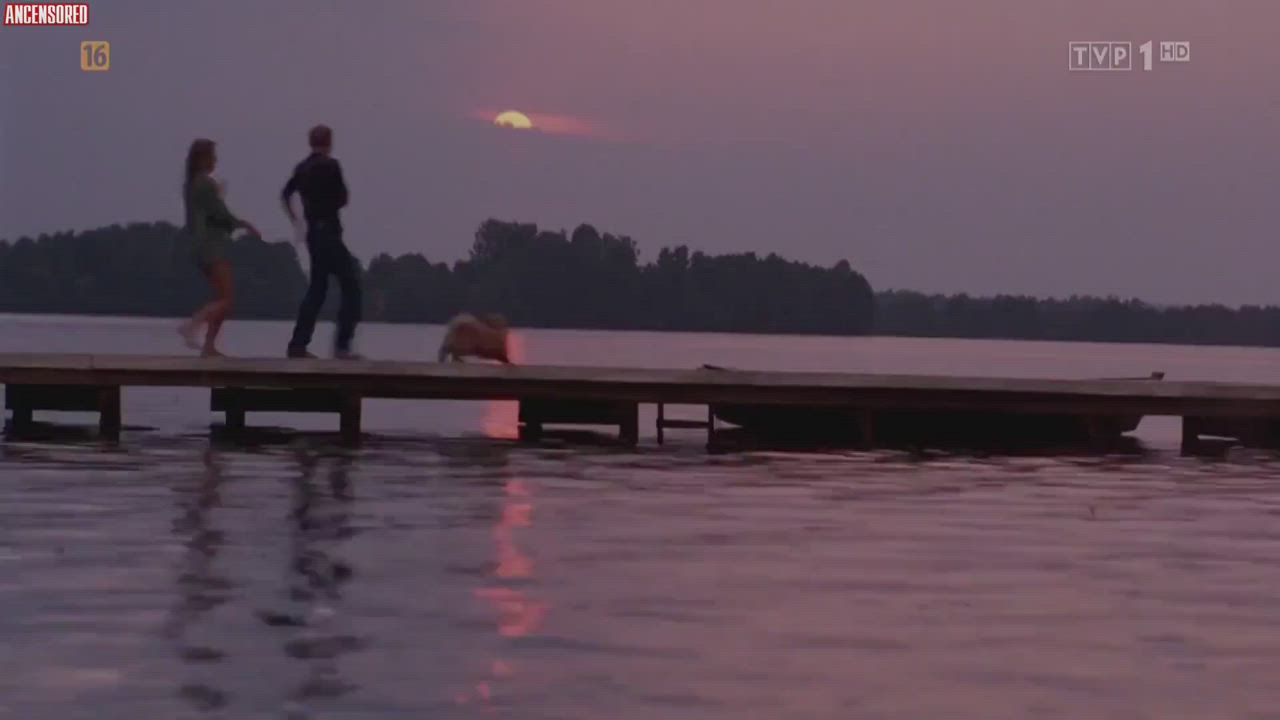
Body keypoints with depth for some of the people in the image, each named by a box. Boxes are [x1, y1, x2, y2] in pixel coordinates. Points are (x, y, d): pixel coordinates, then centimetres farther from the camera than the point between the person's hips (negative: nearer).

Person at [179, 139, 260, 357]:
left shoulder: (191, 183, 13)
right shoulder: (206, 183, -13)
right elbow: (220, 214, -14)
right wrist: (246, 225, -2)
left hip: (201, 246, 9)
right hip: (212, 246, -9)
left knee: (222, 299, 10)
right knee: (226, 301, -9)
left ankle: (209, 346, 3)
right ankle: (191, 326, -23)